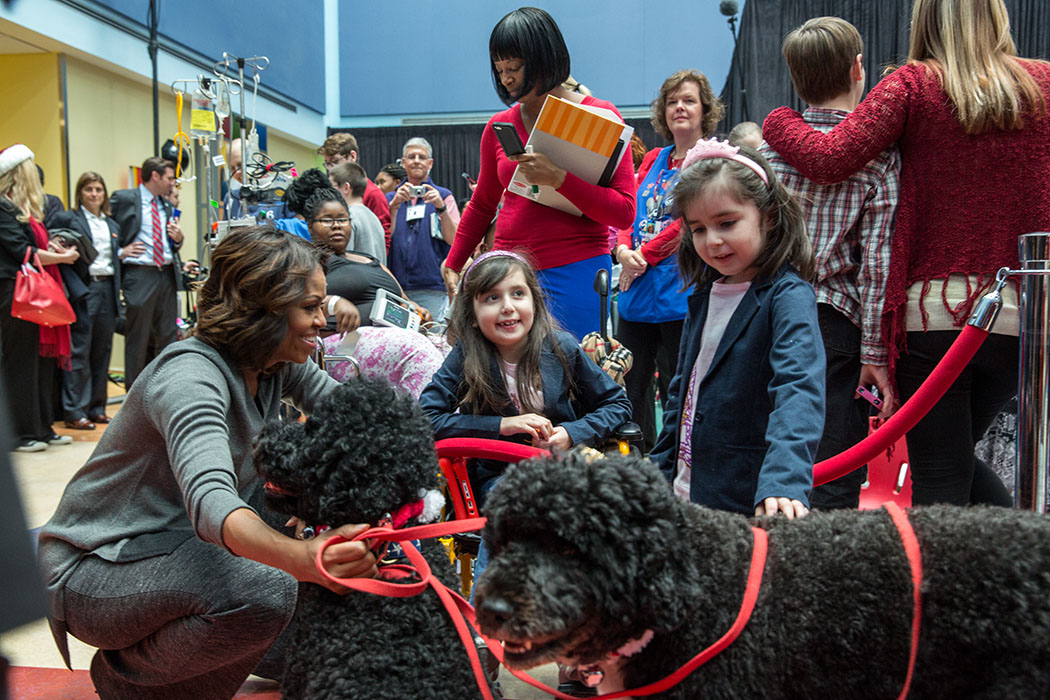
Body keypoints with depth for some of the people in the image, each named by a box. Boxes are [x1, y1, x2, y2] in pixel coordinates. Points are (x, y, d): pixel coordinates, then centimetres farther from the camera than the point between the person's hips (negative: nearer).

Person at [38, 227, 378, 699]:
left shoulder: (277, 365, -3)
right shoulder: (189, 375, -29)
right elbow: (210, 503, -44)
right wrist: (304, 558, -61)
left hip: (177, 545, 8)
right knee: (262, 590, -32)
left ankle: (283, 647, 10)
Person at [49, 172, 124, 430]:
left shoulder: (112, 224, 18)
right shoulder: (67, 218, 1)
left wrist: (120, 286, 13)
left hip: (107, 288, 6)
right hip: (83, 290, -6)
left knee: (102, 350, 8)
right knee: (79, 351, -4)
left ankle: (96, 408, 16)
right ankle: (75, 411, 1)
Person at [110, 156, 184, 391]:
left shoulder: (167, 206, 17)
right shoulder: (124, 199, -1)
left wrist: (178, 239, 2)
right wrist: (120, 252, -13)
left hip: (167, 275, 6)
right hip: (140, 275, -6)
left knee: (169, 336, 7)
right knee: (138, 338, 1)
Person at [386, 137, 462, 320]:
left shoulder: (443, 196, 9)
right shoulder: (391, 198, 16)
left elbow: (455, 241, -2)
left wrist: (441, 208, -15)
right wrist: (395, 205, -12)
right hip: (396, 288, 2)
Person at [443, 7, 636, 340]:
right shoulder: (499, 127, 10)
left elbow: (624, 212, -6)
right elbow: (482, 205, 25)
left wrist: (559, 179, -17)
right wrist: (452, 265, 25)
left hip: (576, 272, -3)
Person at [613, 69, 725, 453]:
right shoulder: (653, 159, 18)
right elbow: (627, 211, 11)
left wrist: (643, 256, -13)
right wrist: (623, 250, -8)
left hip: (680, 294, -6)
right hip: (636, 291, 6)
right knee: (628, 387, 10)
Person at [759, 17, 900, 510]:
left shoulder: (771, 145, 7)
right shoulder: (877, 153, -4)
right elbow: (877, 258, -11)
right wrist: (875, 353, -9)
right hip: (837, 324, -4)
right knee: (834, 479, 1)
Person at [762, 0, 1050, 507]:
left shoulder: (914, 85, -3)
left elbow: (829, 159, -13)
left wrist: (777, 120, 4)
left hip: (933, 308, -4)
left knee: (938, 479, 5)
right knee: (957, 453, 25)